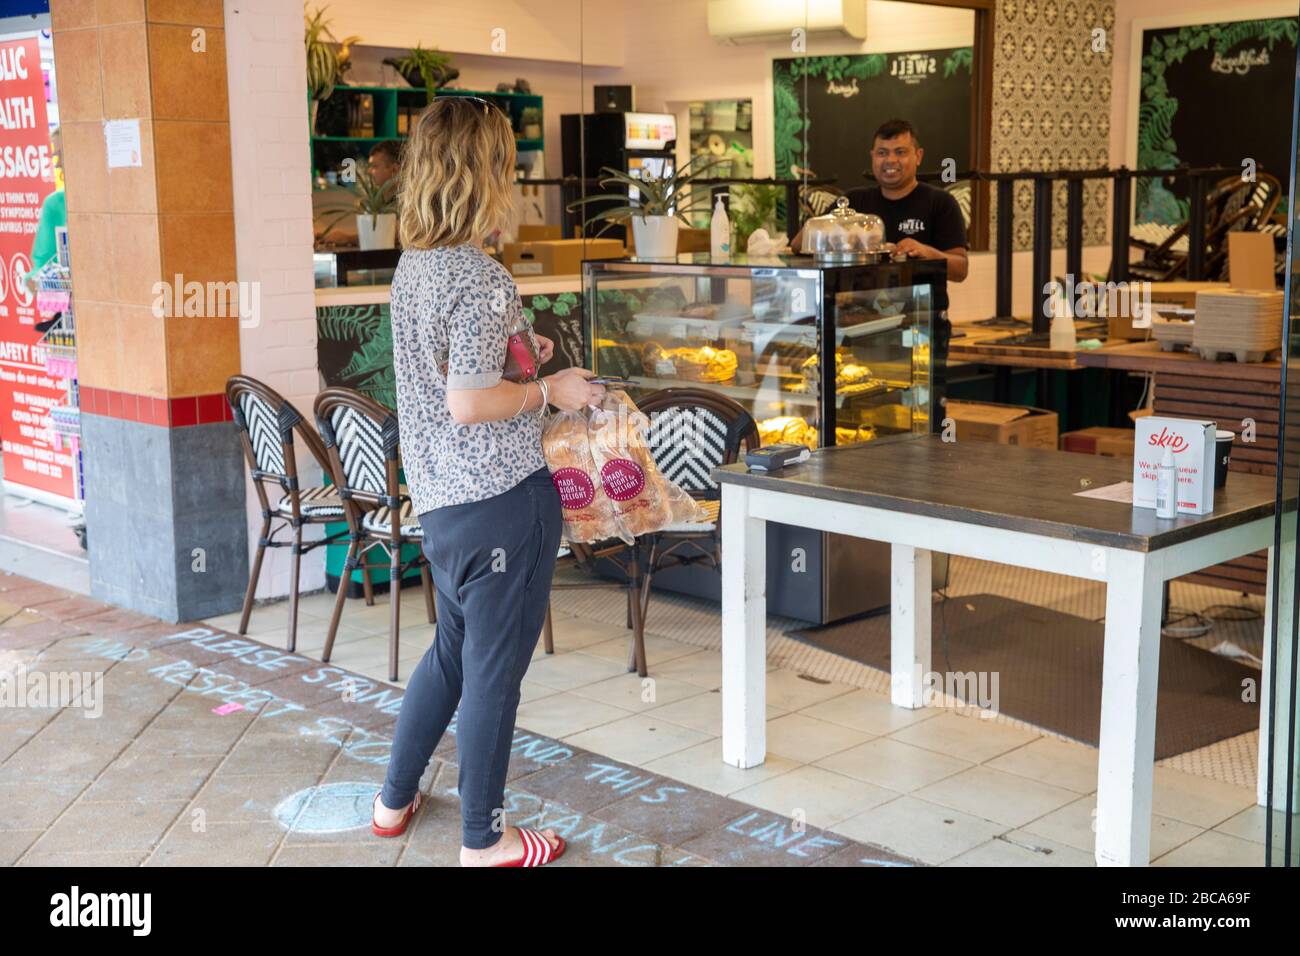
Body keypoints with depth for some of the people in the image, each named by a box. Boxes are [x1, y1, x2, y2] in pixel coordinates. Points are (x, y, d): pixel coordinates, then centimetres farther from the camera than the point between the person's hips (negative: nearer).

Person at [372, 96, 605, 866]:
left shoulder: (413, 266, 8)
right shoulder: (482, 278, -19)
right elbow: (471, 404, -23)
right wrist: (549, 390, -10)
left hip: (441, 498, 9)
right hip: (503, 496, -9)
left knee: (454, 650, 25)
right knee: (494, 672, 5)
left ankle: (396, 800, 37)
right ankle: (484, 840, 20)